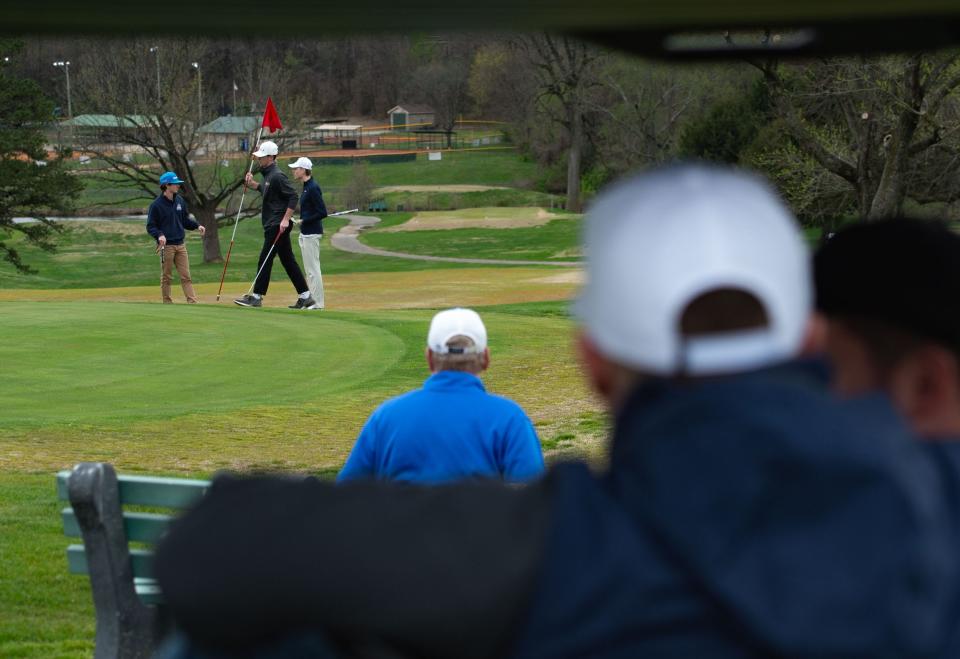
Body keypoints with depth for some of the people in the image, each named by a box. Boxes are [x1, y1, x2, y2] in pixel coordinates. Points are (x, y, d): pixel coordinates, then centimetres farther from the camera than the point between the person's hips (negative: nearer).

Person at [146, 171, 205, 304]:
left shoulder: (180, 201, 8)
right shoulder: (157, 205, -9)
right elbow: (150, 226, -7)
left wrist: (197, 226, 2)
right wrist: (159, 235, -25)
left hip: (180, 244, 5)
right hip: (166, 246, -5)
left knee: (186, 276, 0)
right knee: (166, 277, 4)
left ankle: (192, 302, -4)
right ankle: (167, 303, 11)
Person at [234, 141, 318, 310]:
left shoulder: (277, 176, -15)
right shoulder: (267, 174, 15)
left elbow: (293, 196, -20)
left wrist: (286, 219, -23)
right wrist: (252, 184, 16)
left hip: (277, 226, -10)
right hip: (272, 226, 10)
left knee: (264, 260, -6)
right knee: (288, 261, 10)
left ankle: (257, 297, -1)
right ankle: (305, 297, 11)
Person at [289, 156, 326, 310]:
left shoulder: (313, 188, -17)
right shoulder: (306, 187, 14)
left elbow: (322, 212, -21)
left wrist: (304, 221, -16)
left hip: (311, 234, -10)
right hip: (305, 233, 10)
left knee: (313, 269, -7)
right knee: (310, 269, 14)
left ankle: (318, 303, -4)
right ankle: (310, 299, 20)